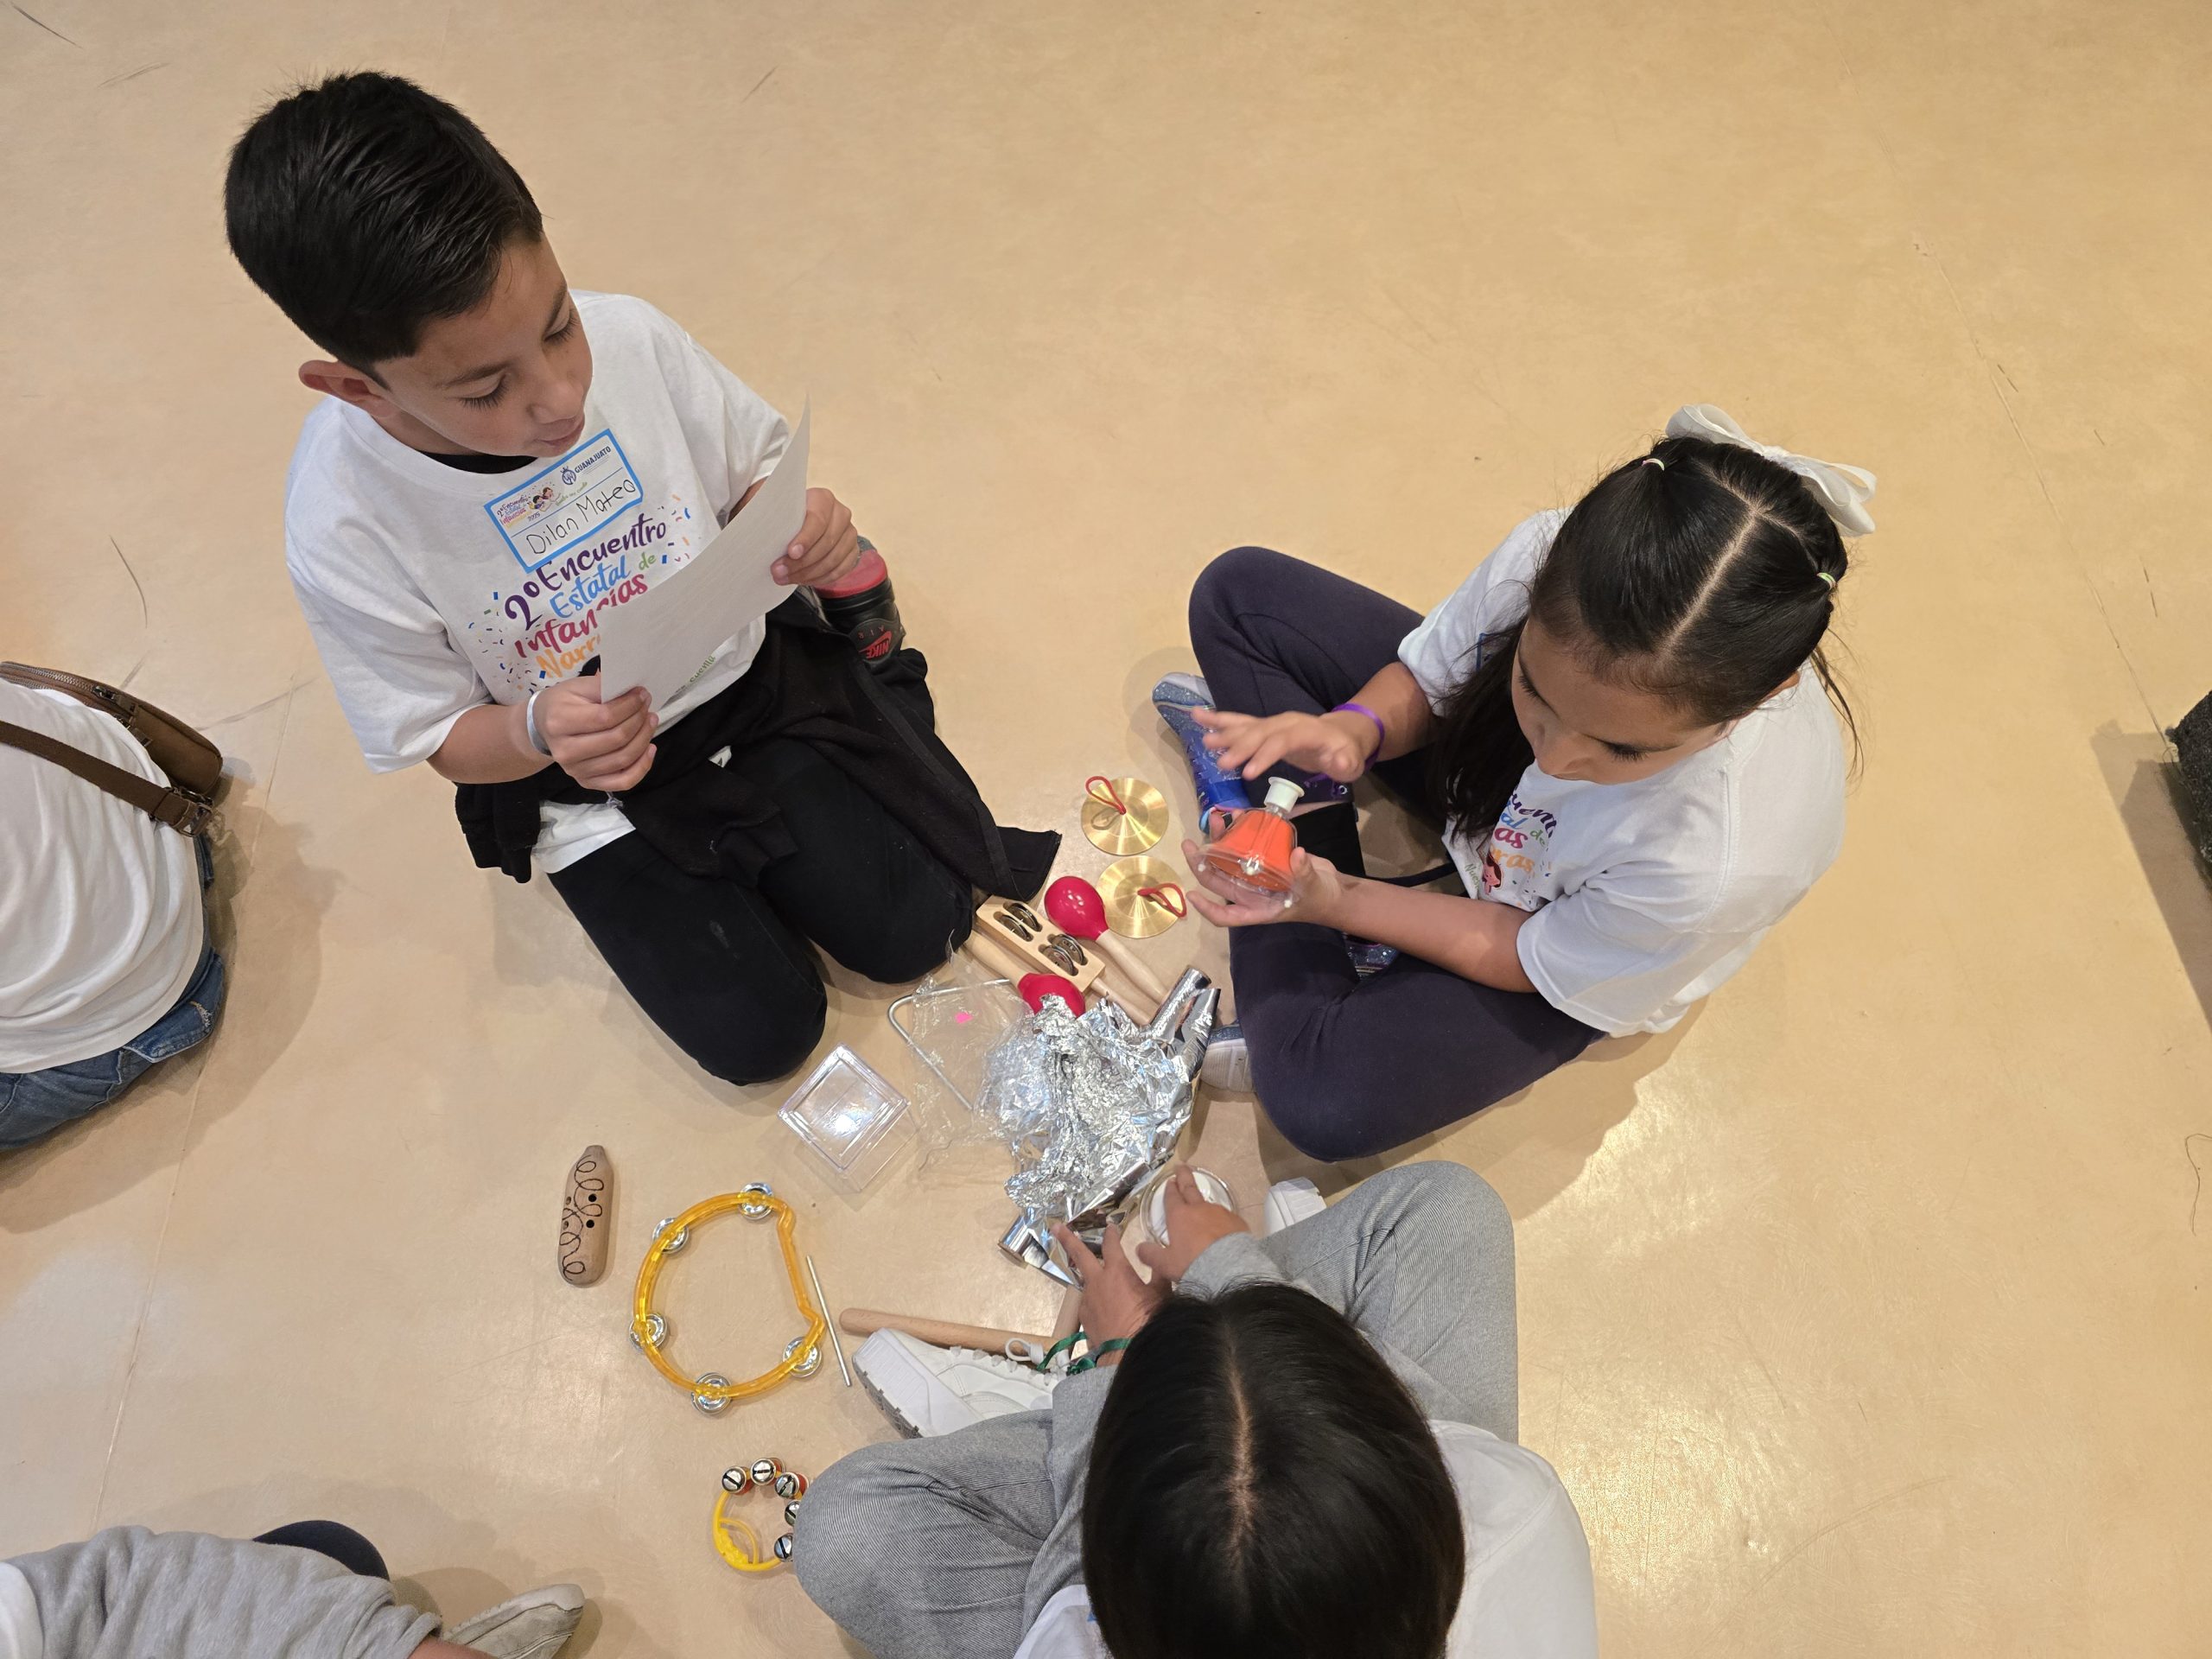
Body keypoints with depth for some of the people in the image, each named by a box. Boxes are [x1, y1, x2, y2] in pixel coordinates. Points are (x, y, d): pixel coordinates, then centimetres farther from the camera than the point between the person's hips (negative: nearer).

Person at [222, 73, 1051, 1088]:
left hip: (746, 681, 2)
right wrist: (536, 729, -36)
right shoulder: (344, 529, -26)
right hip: (589, 782, -1)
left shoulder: (627, 337, -21)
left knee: (912, 931, 2)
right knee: (760, 1034, -5)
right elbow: (443, 738, -12)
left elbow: (756, 468, -3)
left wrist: (802, 528, -27)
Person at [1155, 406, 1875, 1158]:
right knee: (1236, 590, -1)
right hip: (1475, 754, 4)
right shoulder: (1546, 559, -36)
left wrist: (1339, 901, -28)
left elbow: (1529, 959, -23)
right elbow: (1424, 676, -13)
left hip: (1568, 957, -3)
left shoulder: (1719, 866, -44)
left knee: (1322, 1101, -23)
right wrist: (1355, 730, -35)